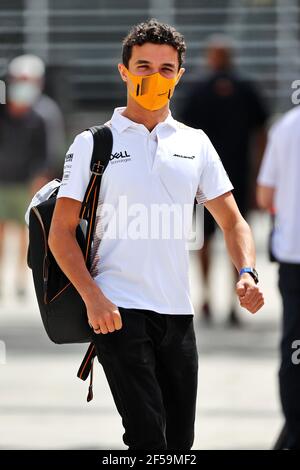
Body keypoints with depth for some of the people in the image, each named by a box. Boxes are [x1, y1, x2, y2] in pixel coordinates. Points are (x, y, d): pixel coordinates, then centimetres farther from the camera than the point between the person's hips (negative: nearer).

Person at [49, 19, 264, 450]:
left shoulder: (195, 143, 13)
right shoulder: (94, 143, 3)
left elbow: (232, 221, 14)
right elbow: (61, 232, 0)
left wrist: (247, 275, -6)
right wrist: (93, 298, -14)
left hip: (178, 312, 4)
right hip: (119, 311, -4)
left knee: (180, 439, 5)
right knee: (148, 436, -14)